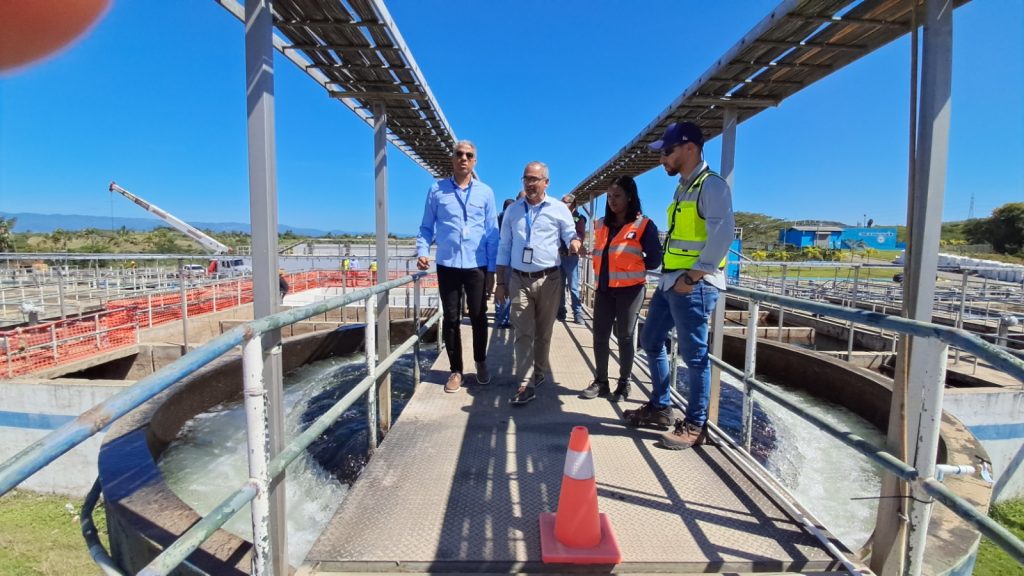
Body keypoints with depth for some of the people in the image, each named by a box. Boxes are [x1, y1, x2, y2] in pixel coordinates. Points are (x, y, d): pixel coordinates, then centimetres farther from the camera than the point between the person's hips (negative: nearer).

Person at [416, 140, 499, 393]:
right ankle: (456, 369, 20)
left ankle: (481, 362, 30)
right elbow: (426, 227, 7)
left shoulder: (485, 192, 5)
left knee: (478, 317, 8)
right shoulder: (437, 190, 4)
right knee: (451, 319, 6)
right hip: (447, 265, 0)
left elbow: (492, 233, 5)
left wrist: (492, 268, 1)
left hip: (477, 266, 0)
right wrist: (423, 252, -10)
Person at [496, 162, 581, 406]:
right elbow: (504, 246, 10)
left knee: (543, 332, 9)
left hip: (548, 279, -1)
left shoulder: (559, 209, 1)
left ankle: (538, 373, 27)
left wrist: (575, 242, -22)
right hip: (519, 280, 1)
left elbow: (571, 235, 5)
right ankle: (526, 384, -3)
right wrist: (501, 282, 6)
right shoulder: (513, 210, 9)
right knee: (523, 332, -3)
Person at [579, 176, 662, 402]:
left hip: (630, 289, -5)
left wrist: (631, 267, -2)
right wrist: (601, 275, 9)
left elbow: (655, 259, -2)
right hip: (604, 288, 5)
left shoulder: (644, 225, -3)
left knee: (625, 336, 3)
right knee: (600, 335, 4)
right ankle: (601, 381, 16)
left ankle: (624, 384, 17)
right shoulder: (601, 224, 13)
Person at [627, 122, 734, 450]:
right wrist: (670, 276, 15)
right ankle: (660, 407, 30)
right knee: (651, 341, 15)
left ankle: (695, 426, 14)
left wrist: (692, 277, -20)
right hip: (670, 281, 10)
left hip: (694, 284, -10)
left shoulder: (711, 185, -10)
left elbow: (722, 235, -21)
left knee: (694, 355, -1)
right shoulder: (683, 188, 18)